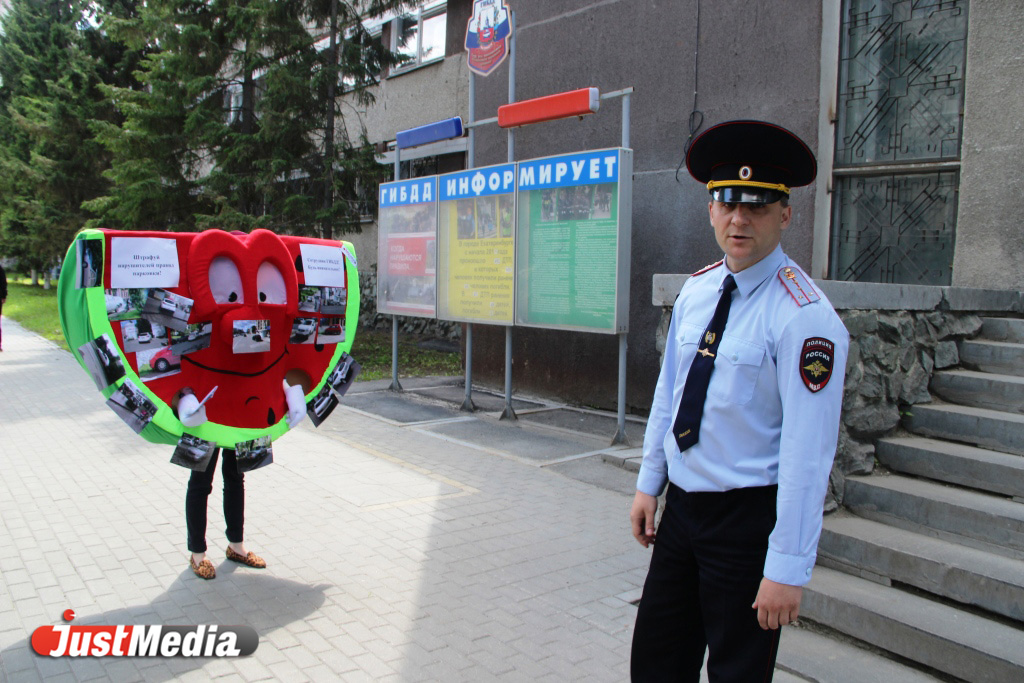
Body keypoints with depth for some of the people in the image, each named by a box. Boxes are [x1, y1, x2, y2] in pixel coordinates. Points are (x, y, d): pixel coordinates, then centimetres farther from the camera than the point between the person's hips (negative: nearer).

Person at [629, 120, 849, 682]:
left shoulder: (803, 316, -20)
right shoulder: (695, 290, 3)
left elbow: (808, 453, -21)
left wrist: (789, 568, -20)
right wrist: (649, 484, 12)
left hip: (749, 516, -6)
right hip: (681, 505, 7)